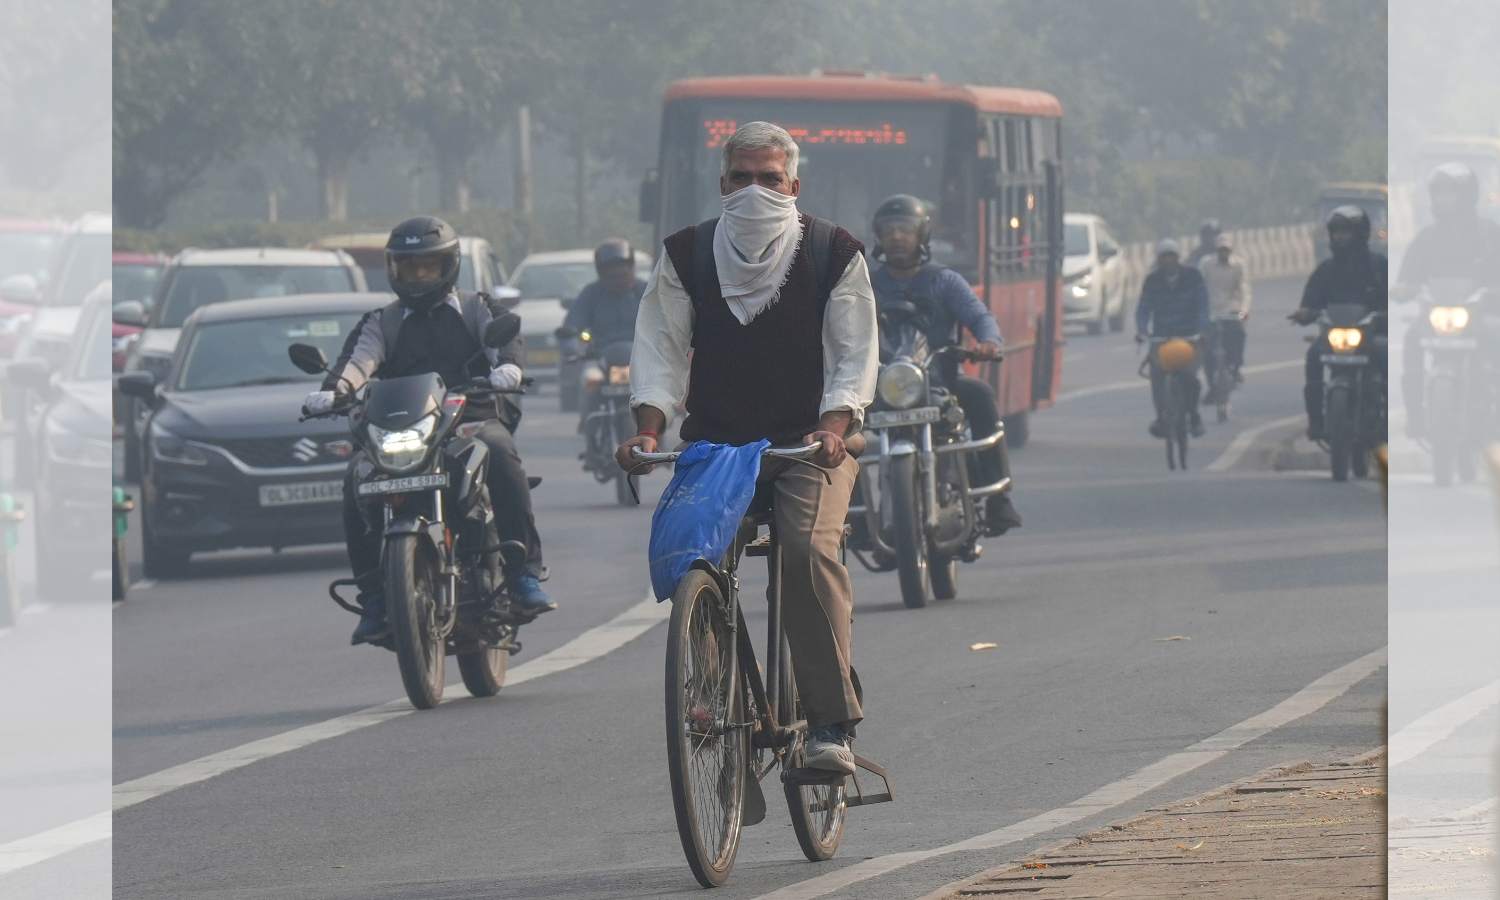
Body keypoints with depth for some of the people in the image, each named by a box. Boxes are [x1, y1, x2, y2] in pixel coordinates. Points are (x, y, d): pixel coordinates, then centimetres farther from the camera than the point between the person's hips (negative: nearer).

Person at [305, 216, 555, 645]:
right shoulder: (383, 323, 21)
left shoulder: (476, 310, 17)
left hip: (474, 418, -2)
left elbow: (502, 338, -2)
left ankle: (524, 573, -34)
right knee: (357, 481, -25)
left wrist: (507, 366, -28)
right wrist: (334, 388, -22)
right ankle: (374, 597, -20)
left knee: (500, 453, -35)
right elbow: (362, 357, 1)